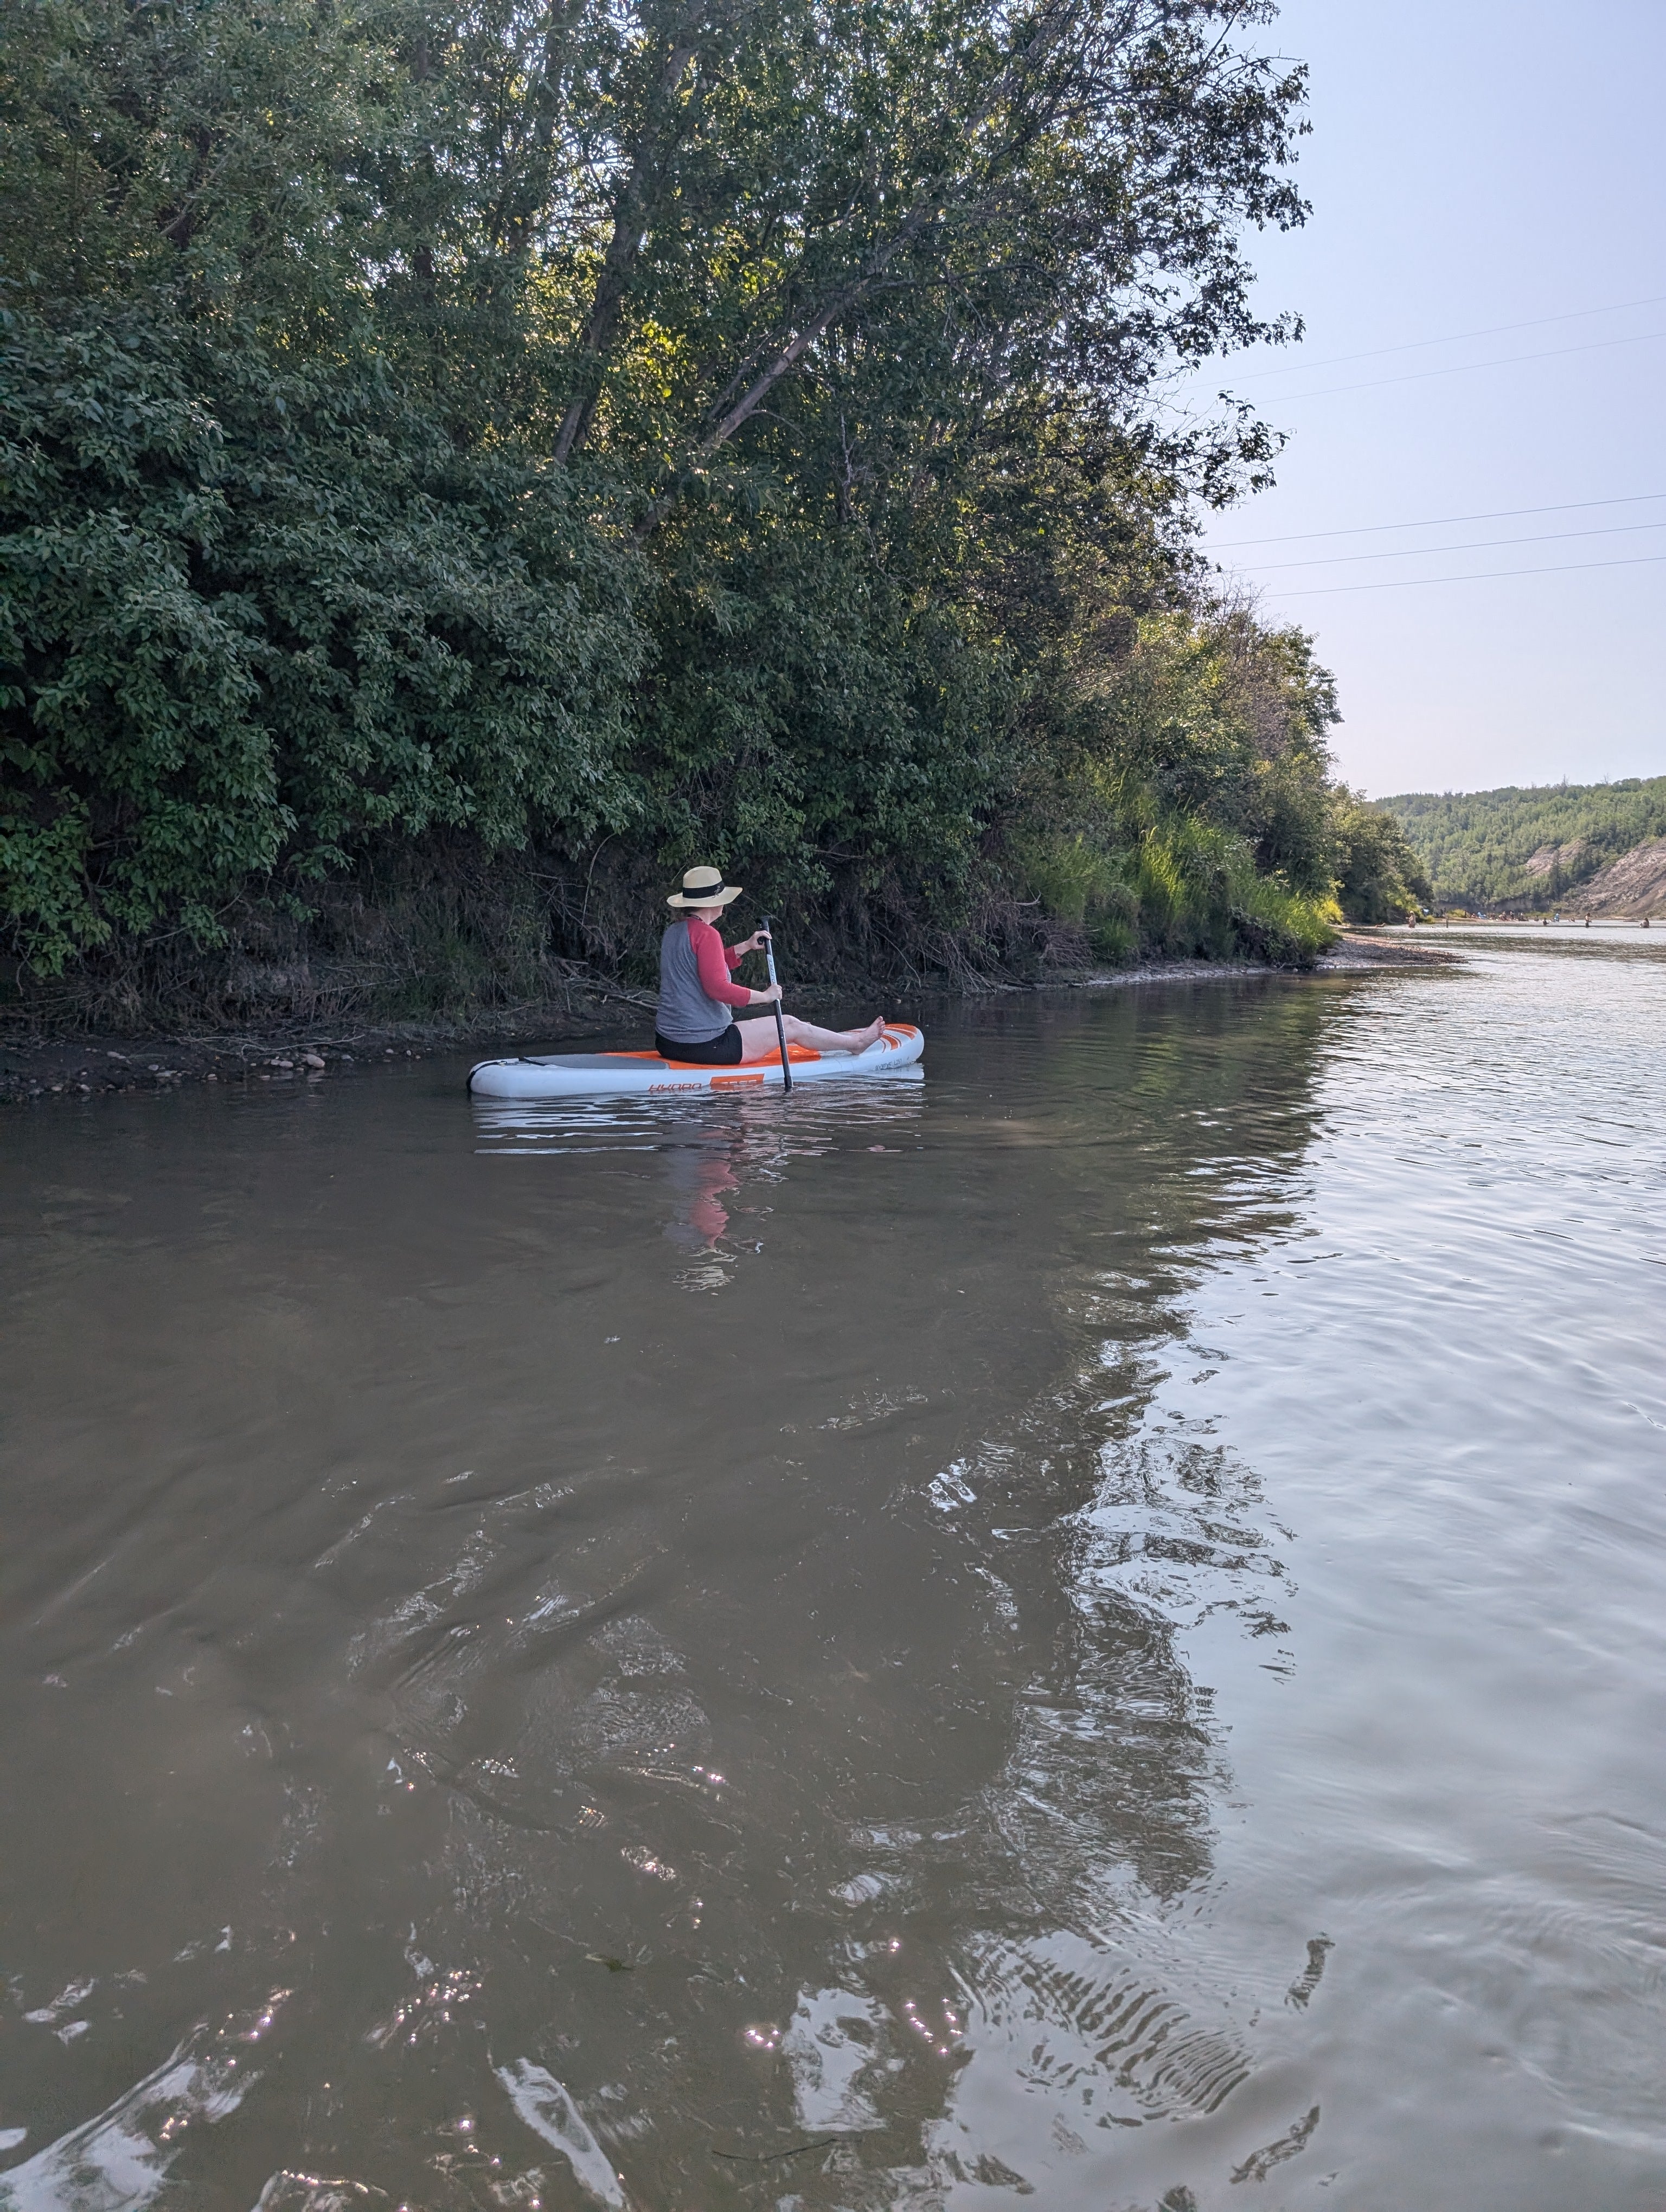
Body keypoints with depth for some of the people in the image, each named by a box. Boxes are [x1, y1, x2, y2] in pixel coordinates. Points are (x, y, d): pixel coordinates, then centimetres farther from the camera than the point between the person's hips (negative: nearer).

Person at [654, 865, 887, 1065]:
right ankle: (856, 1042, 26)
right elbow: (718, 988, -23)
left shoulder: (673, 932, 11)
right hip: (705, 1045, -10)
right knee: (790, 1025, 7)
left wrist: (745, 947, 18)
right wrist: (765, 996, -12)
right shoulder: (706, 934, -17)